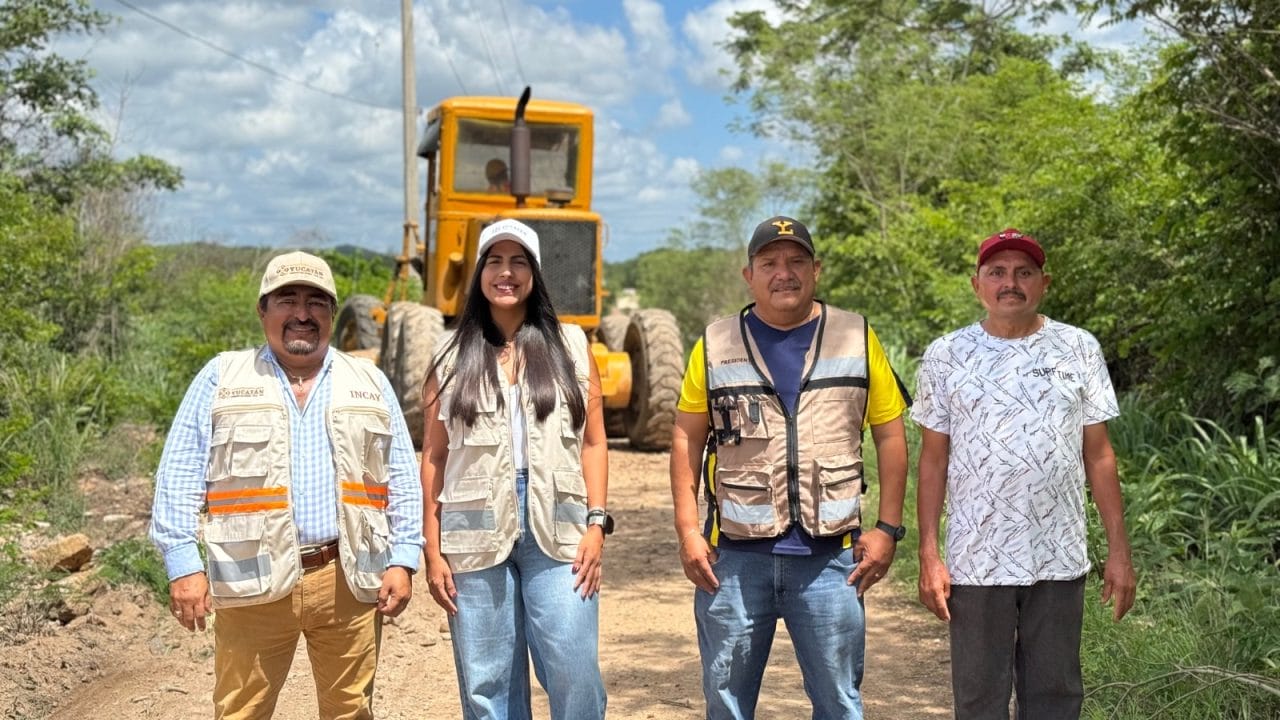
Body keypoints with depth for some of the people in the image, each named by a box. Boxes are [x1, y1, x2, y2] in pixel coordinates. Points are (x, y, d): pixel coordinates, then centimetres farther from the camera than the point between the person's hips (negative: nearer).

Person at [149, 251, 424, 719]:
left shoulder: (370, 384, 12)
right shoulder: (220, 379, 6)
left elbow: (402, 481, 11)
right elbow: (179, 478, 2)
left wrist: (402, 560, 2)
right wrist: (184, 565, -7)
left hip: (348, 579, 2)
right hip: (253, 581, -2)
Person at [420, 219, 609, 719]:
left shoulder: (570, 345, 8)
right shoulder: (452, 357, 8)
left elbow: (593, 442, 7)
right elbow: (434, 456, 7)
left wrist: (596, 523, -2)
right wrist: (432, 549, 3)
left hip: (558, 528, 0)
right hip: (475, 533, 1)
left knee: (574, 673, -5)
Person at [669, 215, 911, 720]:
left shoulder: (856, 338, 4)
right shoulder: (716, 344, 4)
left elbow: (890, 435, 6)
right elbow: (687, 438, 5)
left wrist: (888, 528, 0)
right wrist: (687, 530, -4)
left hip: (830, 555, 0)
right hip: (734, 555, 1)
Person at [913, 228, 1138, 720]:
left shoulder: (1078, 349, 3)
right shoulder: (946, 356, 1)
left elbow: (1098, 454, 5)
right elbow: (933, 459, 3)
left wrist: (1119, 549, 1)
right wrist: (928, 554, -3)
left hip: (1060, 562, 1)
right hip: (976, 563, -1)